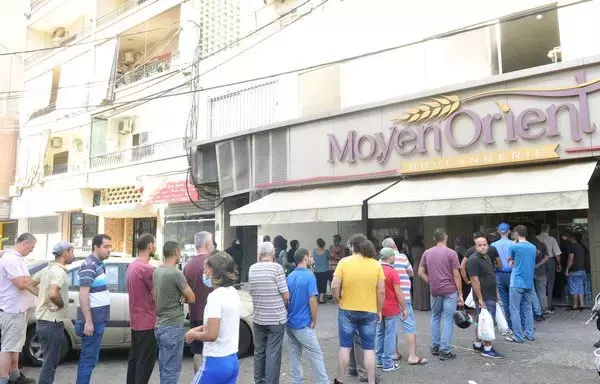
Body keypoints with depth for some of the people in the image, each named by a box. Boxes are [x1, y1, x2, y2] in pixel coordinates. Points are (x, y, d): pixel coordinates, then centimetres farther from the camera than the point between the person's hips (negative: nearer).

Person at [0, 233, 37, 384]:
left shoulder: (17, 258, 13)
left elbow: (26, 283, 17)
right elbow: (21, 283, -26)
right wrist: (32, 279, -7)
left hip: (17, 309, 10)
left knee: (15, 345, 18)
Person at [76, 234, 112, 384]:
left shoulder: (99, 264, 13)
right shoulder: (89, 266, -16)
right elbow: (83, 295, -22)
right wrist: (88, 321, -24)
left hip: (98, 318, 10)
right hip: (93, 320, -10)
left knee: (87, 357, 15)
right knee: (89, 358, -4)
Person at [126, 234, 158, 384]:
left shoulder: (132, 266, 10)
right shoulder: (147, 268, -21)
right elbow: (157, 297, -15)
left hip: (136, 321, 9)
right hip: (147, 322, -9)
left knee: (134, 358, 16)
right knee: (145, 362, -2)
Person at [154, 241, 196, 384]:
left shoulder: (157, 271, 6)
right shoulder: (175, 273, -18)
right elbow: (191, 298, -14)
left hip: (160, 325, 9)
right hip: (173, 327, -9)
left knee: (164, 368, 18)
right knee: (171, 370, 0)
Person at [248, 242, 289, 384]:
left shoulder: (252, 269, 2)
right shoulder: (276, 267, -13)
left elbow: (252, 292, 6)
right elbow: (286, 295, -11)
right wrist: (285, 307, 9)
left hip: (258, 318, 5)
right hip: (276, 318, -5)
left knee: (259, 352, 16)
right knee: (273, 354, 1)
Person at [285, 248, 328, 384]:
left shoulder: (289, 277, 7)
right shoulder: (309, 276, -15)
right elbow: (312, 300, -18)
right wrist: (314, 320, -7)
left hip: (290, 323, 7)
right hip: (303, 324, -7)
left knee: (295, 355, 13)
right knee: (316, 355, 1)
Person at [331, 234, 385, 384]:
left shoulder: (344, 262, -8)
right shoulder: (376, 264, -3)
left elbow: (334, 286, -12)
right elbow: (381, 291, -3)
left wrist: (339, 302, 4)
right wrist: (379, 310, 6)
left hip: (347, 311, 0)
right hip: (370, 312, 1)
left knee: (345, 347, 11)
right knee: (369, 349, 9)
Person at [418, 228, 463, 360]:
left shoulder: (427, 253, 4)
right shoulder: (451, 253, -8)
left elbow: (421, 272, 5)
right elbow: (456, 275, -7)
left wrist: (431, 282, 11)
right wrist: (460, 294, -2)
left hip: (435, 291, 4)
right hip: (450, 291, -4)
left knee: (435, 318, 18)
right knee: (448, 320, 2)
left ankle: (435, 347, 23)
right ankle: (445, 351, 3)